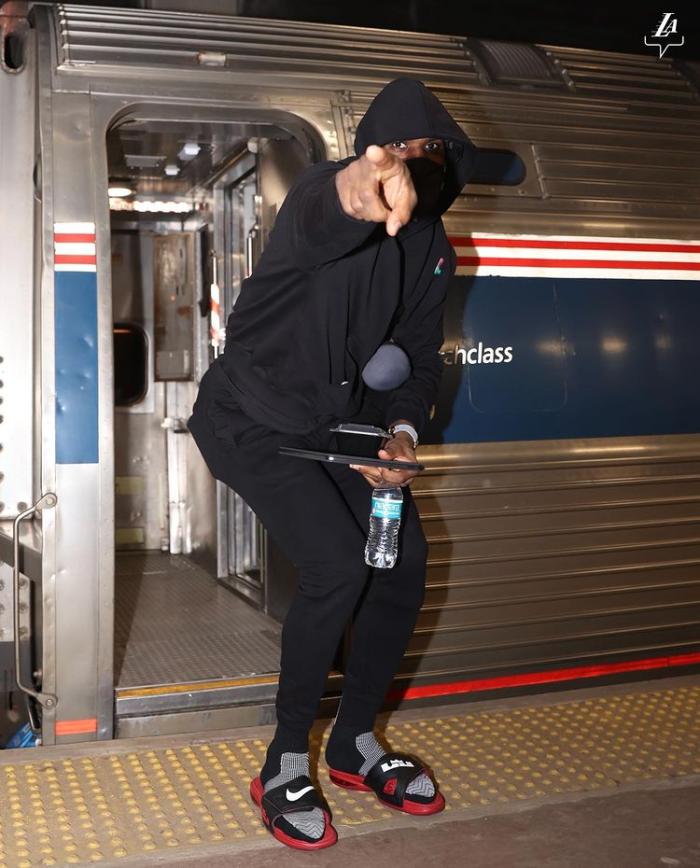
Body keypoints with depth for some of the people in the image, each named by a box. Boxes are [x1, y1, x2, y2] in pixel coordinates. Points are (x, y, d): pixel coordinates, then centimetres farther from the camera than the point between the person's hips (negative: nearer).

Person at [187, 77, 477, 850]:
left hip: (339, 423, 8)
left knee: (405, 559, 2)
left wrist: (402, 430, -17)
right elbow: (315, 218, -49)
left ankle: (355, 745, 21)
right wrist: (355, 193, -74)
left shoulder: (431, 247, 0)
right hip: (255, 421, -7)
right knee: (338, 565, -22)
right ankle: (283, 767, -1)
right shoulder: (323, 196, -23)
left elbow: (417, 353, 3)